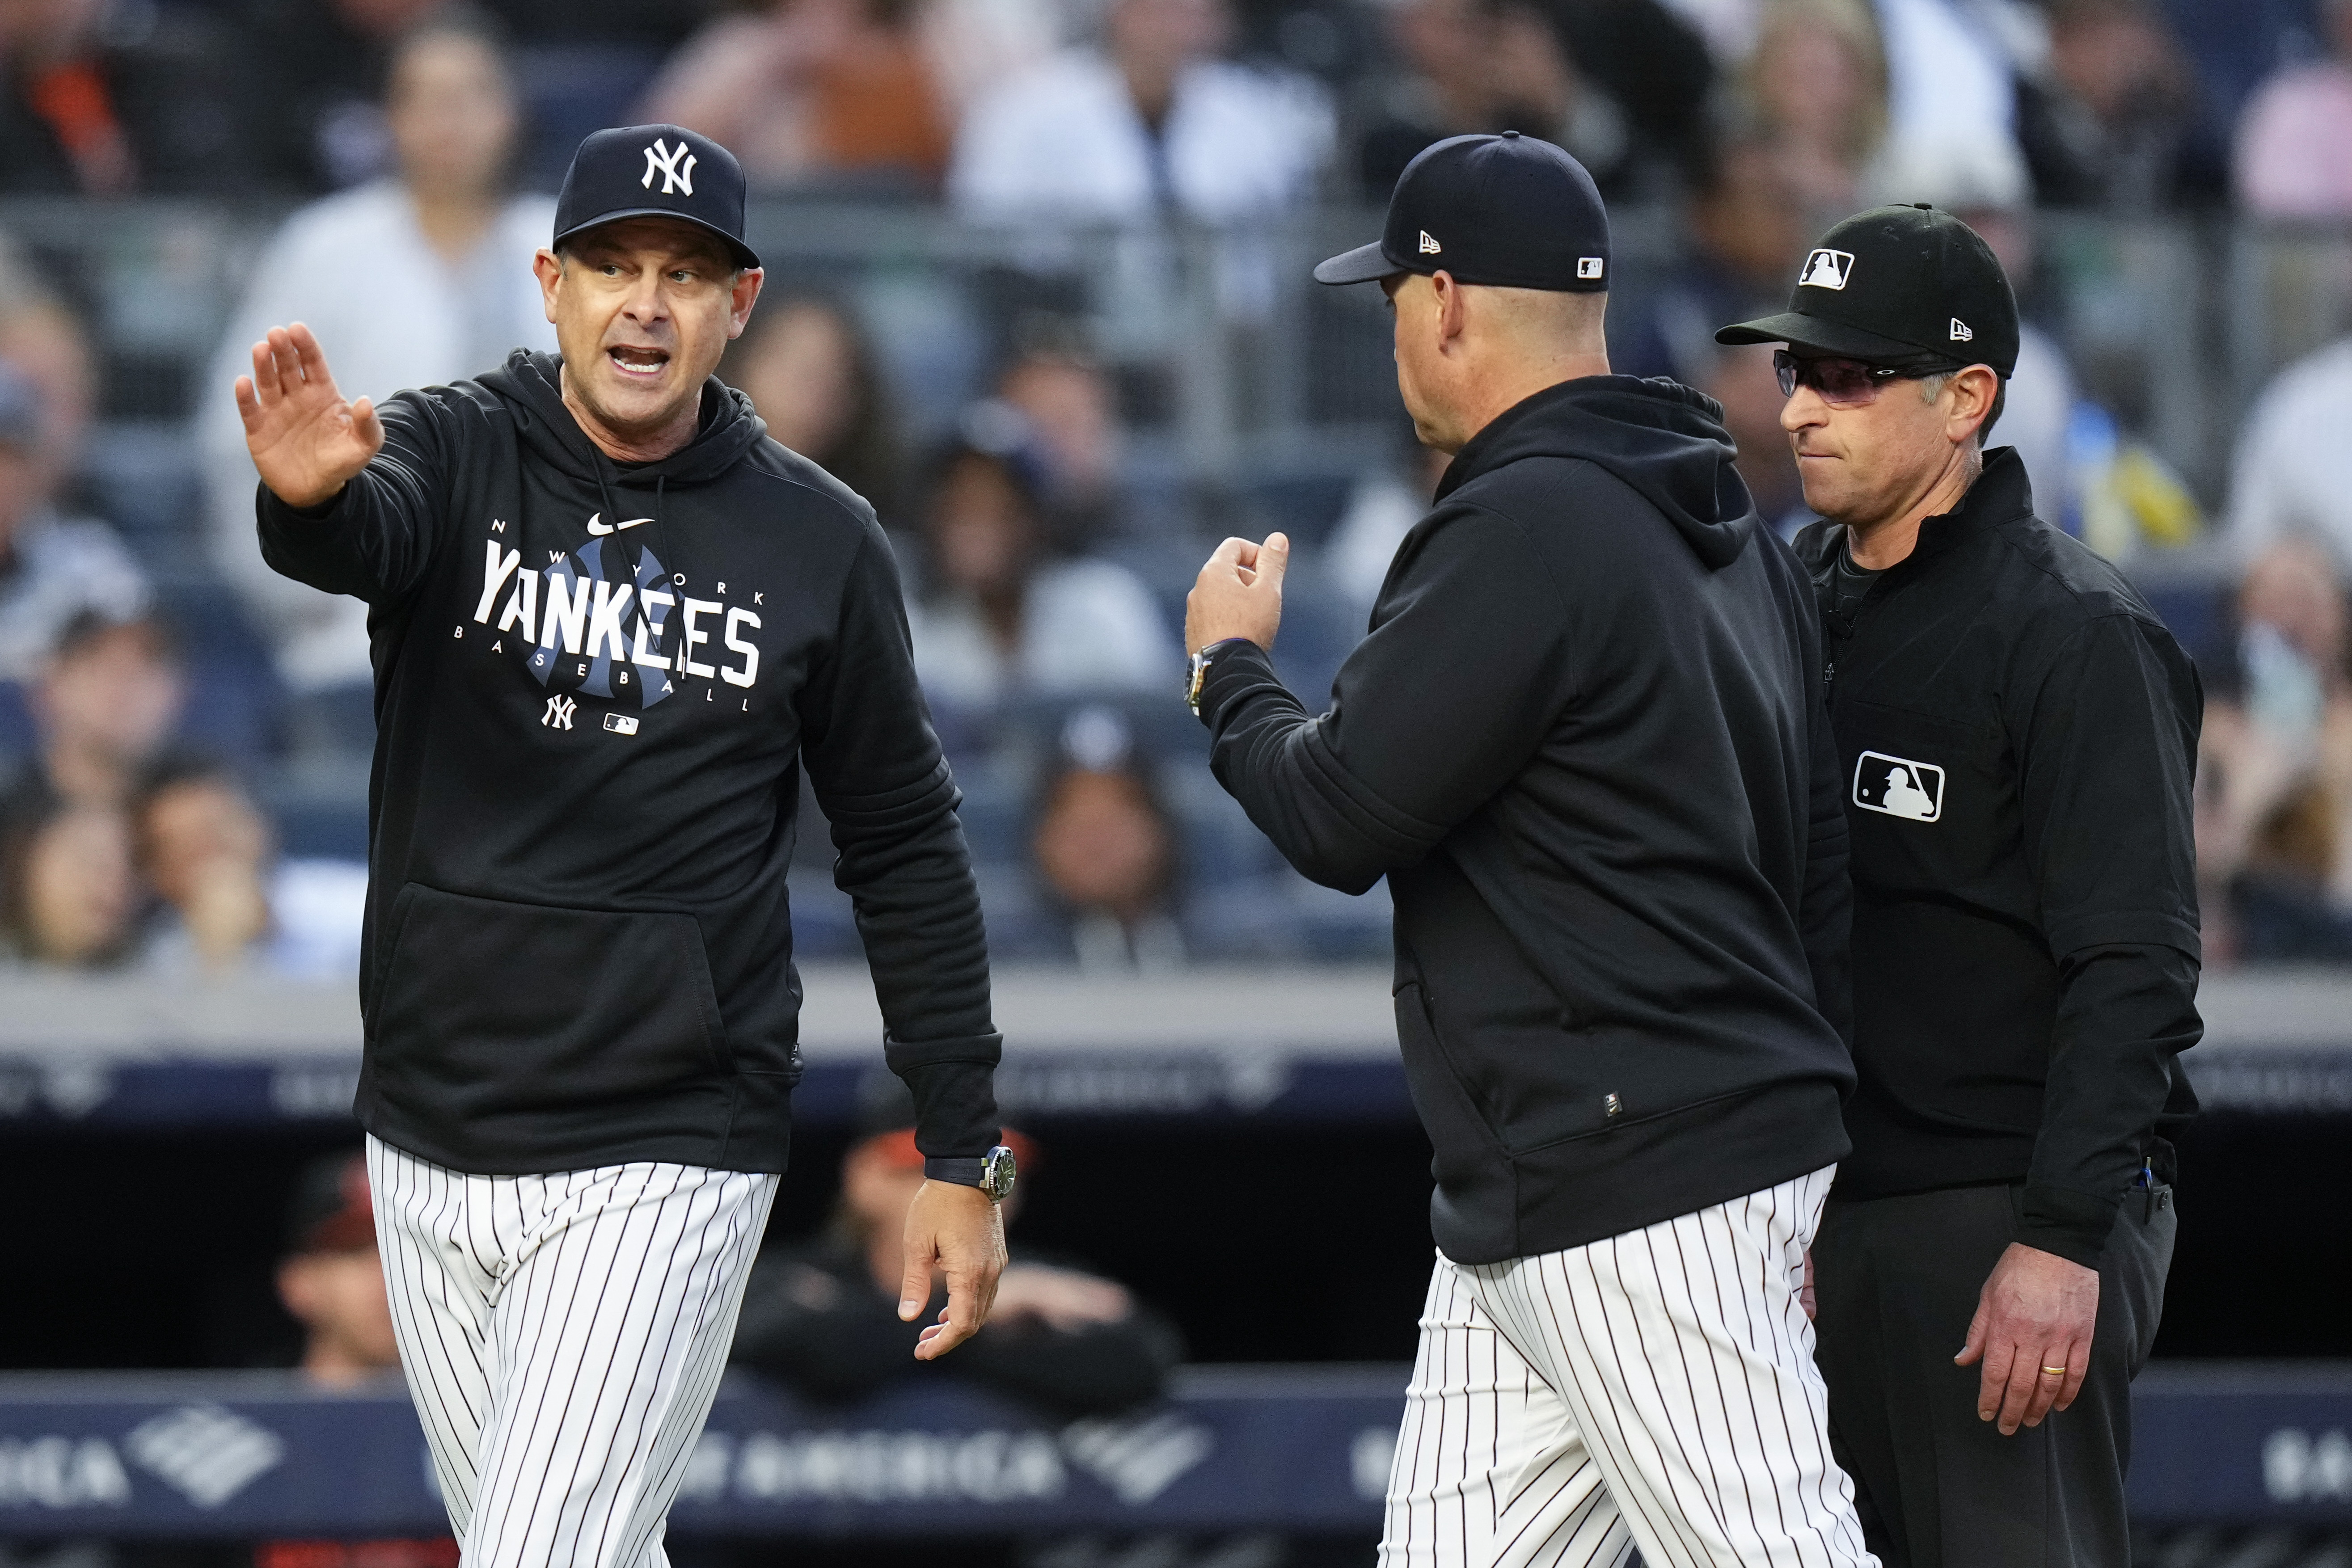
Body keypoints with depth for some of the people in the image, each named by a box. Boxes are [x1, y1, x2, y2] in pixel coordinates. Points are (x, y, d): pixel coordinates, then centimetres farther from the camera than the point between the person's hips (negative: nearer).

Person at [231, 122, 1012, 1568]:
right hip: (433, 1154, 3)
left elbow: (905, 850, 5)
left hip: (667, 1164, -3)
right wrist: (310, 495, -53)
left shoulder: (818, 544, -2)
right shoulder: (454, 455, -2)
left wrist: (964, 1159, 3)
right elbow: (364, 536, -27)